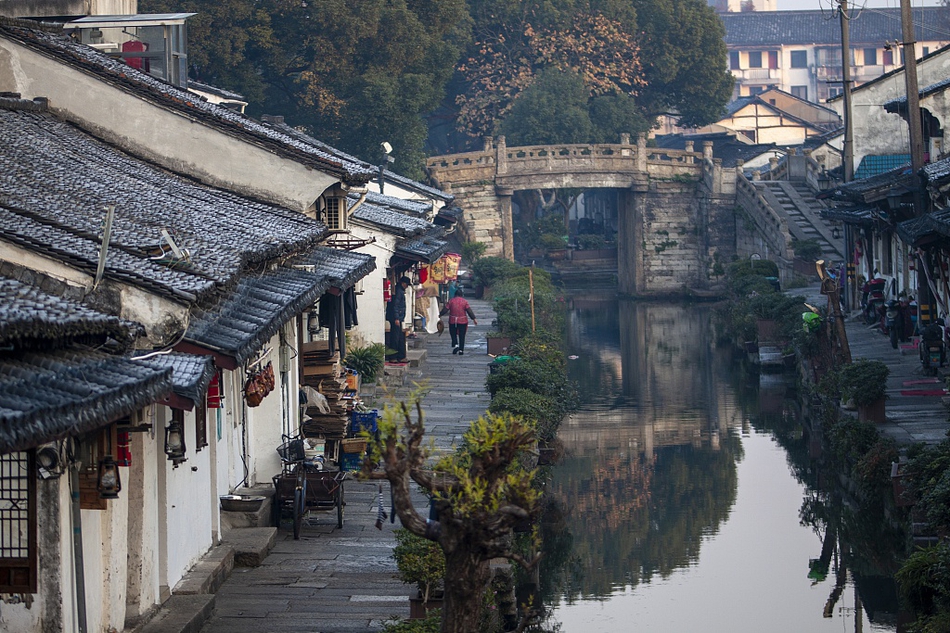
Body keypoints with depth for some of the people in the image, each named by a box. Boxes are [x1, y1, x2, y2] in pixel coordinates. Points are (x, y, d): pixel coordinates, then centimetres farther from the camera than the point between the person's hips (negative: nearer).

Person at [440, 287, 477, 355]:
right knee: (462, 336, 6)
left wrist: (440, 315, 14)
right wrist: (474, 318, -5)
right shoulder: (464, 301, -3)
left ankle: (455, 345, -10)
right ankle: (461, 350, 5)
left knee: (453, 334, 13)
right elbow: (469, 311, -7)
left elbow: (445, 309, 1)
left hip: (453, 321, 0)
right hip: (463, 321, 0)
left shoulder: (451, 301, -1)